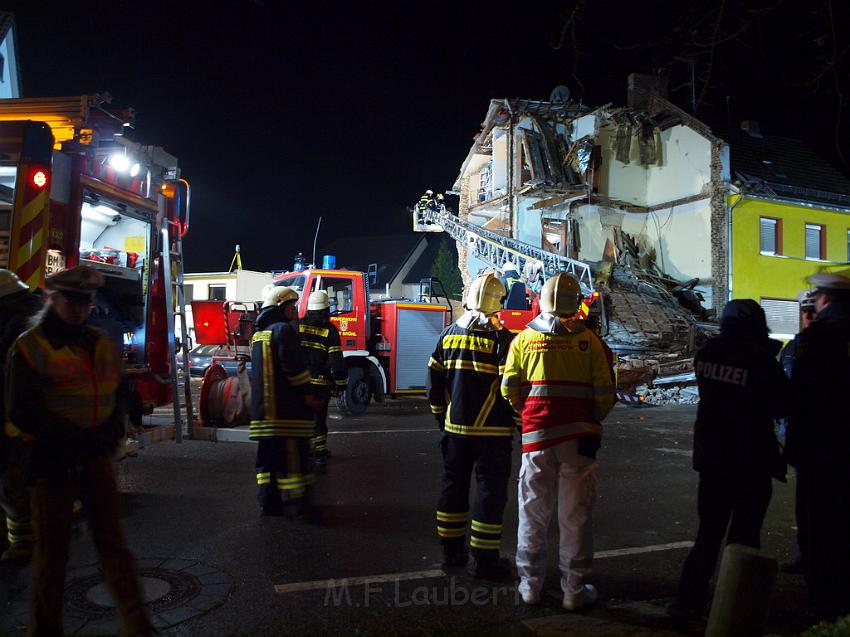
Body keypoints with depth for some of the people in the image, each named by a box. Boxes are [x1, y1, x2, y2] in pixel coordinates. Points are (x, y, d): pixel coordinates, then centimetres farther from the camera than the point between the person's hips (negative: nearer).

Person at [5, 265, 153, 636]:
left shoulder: (100, 344, 10)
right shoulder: (29, 347, -5)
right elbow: (21, 411, -9)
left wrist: (105, 434, -3)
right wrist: (70, 438, -16)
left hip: (96, 456, 4)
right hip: (53, 459, -3)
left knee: (112, 542, 1)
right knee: (52, 549, 7)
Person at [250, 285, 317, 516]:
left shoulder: (258, 333, 18)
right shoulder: (283, 330, -11)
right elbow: (295, 366, -18)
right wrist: (307, 393, -10)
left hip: (262, 407, 9)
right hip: (286, 407, -9)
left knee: (268, 452, 13)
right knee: (292, 452, -4)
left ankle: (268, 499, 17)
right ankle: (293, 500, -1)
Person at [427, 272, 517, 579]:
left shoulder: (449, 334, 3)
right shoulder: (501, 339, -12)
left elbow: (434, 380, 8)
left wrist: (441, 416, 19)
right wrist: (520, 424, -3)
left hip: (455, 428, 5)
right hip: (492, 430, -5)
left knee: (454, 485, 16)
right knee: (490, 490, 4)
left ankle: (452, 551, 25)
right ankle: (485, 560, 10)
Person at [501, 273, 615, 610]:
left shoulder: (523, 338, 1)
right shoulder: (588, 339, -3)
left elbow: (509, 389, -1)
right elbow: (604, 391, -4)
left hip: (537, 435, 1)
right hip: (578, 436, -1)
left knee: (533, 514, 12)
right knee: (576, 517, 7)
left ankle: (530, 585, 21)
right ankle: (575, 590, 16)